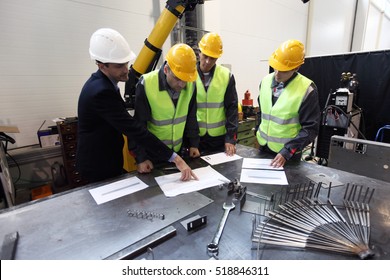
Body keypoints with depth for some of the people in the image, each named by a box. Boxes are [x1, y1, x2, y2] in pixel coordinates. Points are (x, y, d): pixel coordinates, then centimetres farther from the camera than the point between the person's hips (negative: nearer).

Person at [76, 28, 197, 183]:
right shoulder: (101, 91, -30)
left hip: (105, 158, 9)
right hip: (99, 165, -9)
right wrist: (175, 158, -33)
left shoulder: (101, 82, 0)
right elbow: (134, 129, -35)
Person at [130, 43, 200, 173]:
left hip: (178, 151, 4)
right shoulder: (146, 84, -21)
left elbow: (191, 117, 3)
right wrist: (141, 157, -14)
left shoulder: (190, 85, -9)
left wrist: (194, 144, 3)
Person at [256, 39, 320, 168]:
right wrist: (258, 133, 11)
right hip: (263, 146, 5)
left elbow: (310, 128, -15)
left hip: (288, 153, -4)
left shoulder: (307, 89, -16)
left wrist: (287, 151, -22)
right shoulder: (266, 81, -2)